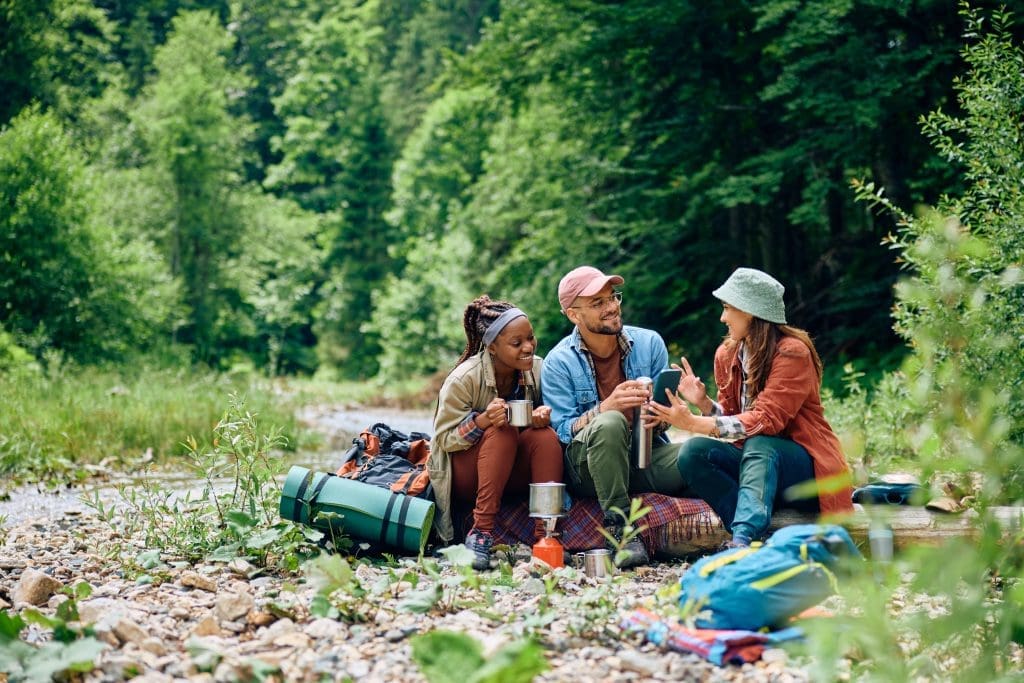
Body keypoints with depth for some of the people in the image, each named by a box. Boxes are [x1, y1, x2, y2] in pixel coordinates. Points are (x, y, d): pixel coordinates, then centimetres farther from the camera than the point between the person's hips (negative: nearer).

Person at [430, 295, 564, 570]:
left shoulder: (537, 369, -6)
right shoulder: (464, 379, -19)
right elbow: (445, 439, -15)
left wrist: (545, 416, -21)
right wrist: (482, 421, -34)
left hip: (515, 473, 4)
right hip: (464, 474, -4)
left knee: (545, 434, -26)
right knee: (503, 431, -33)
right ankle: (480, 532, -37)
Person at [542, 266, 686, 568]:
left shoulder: (649, 343, 5)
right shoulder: (559, 362, -4)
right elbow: (562, 432, -11)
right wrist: (607, 406, -29)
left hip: (646, 458, 3)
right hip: (587, 468, -3)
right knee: (609, 424, -36)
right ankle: (619, 529, -27)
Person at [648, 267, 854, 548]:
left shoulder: (792, 353, -16)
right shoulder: (727, 354, 6)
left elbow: (765, 420, -24)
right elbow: (730, 417, 7)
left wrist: (693, 423, -30)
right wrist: (702, 402, -16)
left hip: (806, 469, -6)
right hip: (757, 462, 6)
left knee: (758, 444, -37)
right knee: (693, 452, -20)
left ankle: (743, 539, -54)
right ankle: (759, 538, -34)